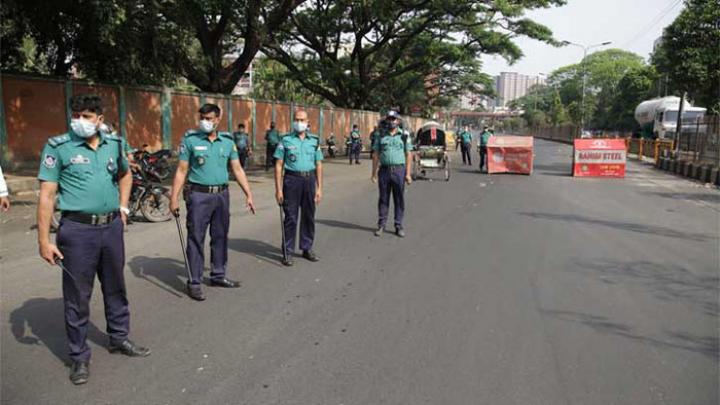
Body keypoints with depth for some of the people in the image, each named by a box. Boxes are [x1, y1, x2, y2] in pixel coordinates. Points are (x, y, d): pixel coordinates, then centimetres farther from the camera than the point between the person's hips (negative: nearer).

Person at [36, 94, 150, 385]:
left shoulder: (114, 144, 5)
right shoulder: (58, 147, -8)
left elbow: (124, 175, 24)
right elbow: (46, 195, -10)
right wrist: (44, 239, -13)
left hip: (112, 226, 4)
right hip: (78, 230, -4)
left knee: (115, 287, 17)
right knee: (77, 296, 6)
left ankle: (119, 339, 35)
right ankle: (79, 356, 20)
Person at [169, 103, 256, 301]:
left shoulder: (227, 140, 6)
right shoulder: (190, 139, -3)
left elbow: (237, 169, 8)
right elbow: (181, 171, -4)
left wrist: (248, 194, 3)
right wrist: (174, 198, -9)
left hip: (222, 194, 4)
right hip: (199, 195, -4)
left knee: (220, 237, 13)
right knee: (196, 239, -1)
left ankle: (218, 275, 27)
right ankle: (194, 282, 6)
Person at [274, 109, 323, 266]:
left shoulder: (314, 140, 9)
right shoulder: (286, 140, 1)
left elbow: (318, 165, 10)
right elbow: (279, 165, -1)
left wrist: (319, 188, 4)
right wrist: (278, 189, -7)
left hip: (309, 179, 3)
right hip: (292, 179, -3)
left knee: (309, 216, 10)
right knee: (291, 218, 1)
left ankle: (307, 248, 23)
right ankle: (288, 252, 10)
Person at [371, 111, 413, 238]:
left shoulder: (404, 136, 5)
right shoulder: (381, 136, 8)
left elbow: (408, 156, 2)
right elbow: (375, 156, 8)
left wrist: (408, 174, -6)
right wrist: (374, 173, 2)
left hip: (399, 170, -1)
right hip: (384, 170, 1)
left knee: (399, 199, 3)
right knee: (383, 199, 6)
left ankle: (399, 226, 12)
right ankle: (381, 225, 14)